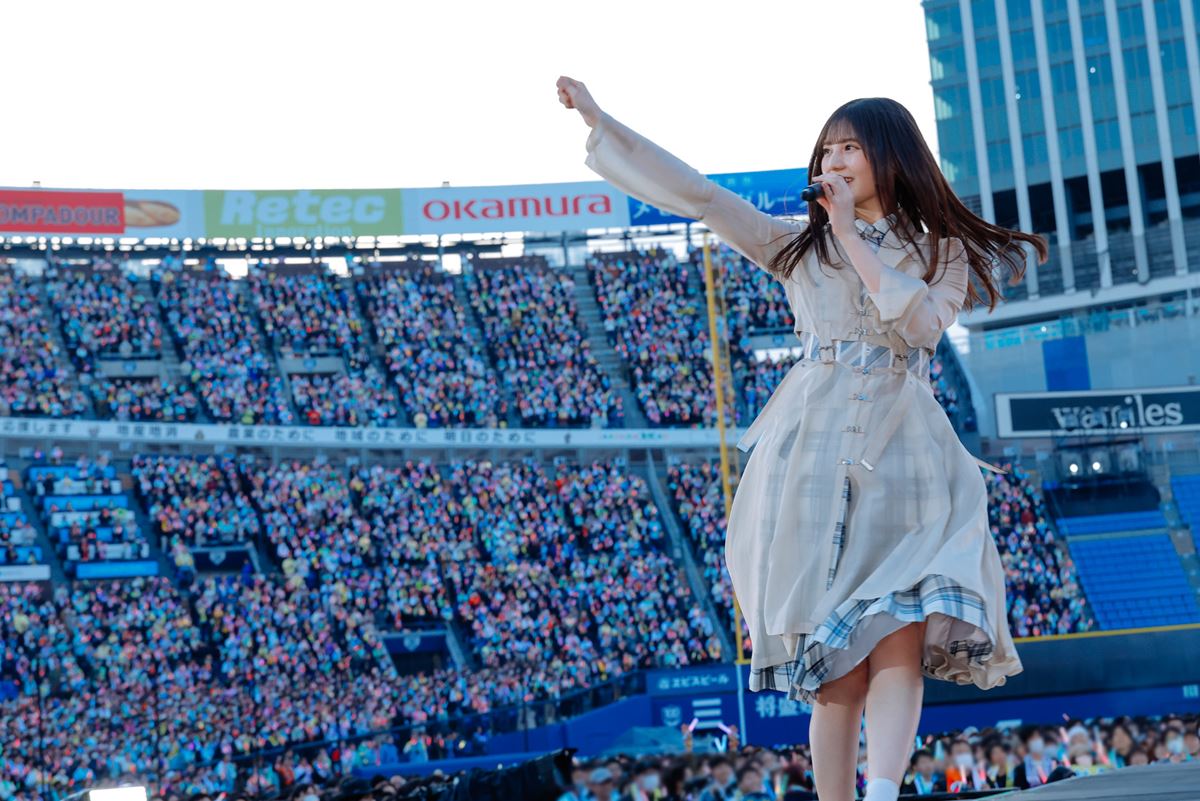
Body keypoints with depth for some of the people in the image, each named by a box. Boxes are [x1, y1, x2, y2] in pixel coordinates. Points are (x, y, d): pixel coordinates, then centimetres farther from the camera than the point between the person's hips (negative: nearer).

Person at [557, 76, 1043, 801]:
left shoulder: (941, 251, 15)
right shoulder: (801, 246, 18)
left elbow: (918, 322, -5)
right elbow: (698, 195, 12)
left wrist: (852, 236, -1)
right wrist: (601, 122, 9)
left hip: (904, 455, -1)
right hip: (813, 453, 1)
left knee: (898, 643, -19)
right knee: (837, 659, -6)